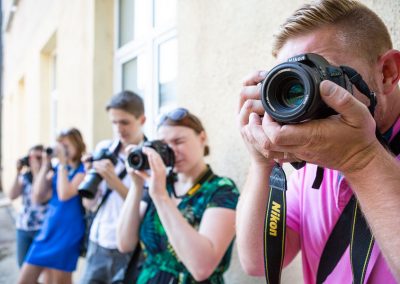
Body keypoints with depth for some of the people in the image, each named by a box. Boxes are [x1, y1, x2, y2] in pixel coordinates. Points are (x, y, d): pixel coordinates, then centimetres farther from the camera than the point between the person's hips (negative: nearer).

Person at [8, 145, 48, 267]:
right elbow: (12, 196, -2)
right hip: (23, 226, 6)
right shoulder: (25, 175, 8)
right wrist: (18, 173, -5)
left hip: (42, 227, -5)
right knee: (23, 264, 13)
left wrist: (36, 171, -19)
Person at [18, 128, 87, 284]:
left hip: (67, 232, -7)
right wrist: (45, 166, -1)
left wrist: (63, 164, -17)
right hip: (48, 229, 7)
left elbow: (64, 194, -23)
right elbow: (38, 197, 2)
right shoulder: (56, 169, 11)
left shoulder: (83, 170, -8)